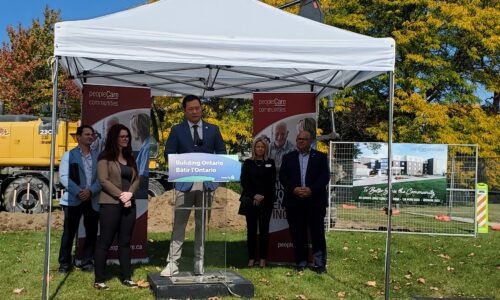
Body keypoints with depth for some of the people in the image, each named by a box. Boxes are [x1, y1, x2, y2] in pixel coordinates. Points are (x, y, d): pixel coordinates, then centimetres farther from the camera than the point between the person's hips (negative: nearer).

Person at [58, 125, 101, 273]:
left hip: (93, 201, 3)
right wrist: (78, 192, -17)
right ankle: (64, 263, 11)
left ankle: (87, 262, 18)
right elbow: (63, 177, -6)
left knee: (91, 232, 6)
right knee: (69, 232, -1)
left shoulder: (97, 156, 10)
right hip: (73, 200, -3)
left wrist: (91, 191, -15)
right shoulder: (69, 155, 4)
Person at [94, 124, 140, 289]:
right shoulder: (105, 157, -3)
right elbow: (104, 180, -11)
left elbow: (136, 179, 11)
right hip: (110, 204, -6)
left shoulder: (130, 158, 16)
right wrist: (121, 195, -15)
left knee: (125, 242, 9)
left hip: (129, 204, 6)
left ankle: (126, 277, 15)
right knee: (105, 241, -2)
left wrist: (129, 194, -8)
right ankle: (99, 280, 3)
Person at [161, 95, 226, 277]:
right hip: (184, 182, -2)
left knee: (202, 224, 8)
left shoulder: (213, 130, 11)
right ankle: (172, 263, 2)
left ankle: (200, 263, 16)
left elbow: (222, 152, 11)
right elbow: (168, 154, 3)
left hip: (207, 182, 2)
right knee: (179, 224, -2)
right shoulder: (177, 130, 6)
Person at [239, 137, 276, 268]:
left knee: (264, 229, 0)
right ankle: (251, 258, 5)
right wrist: (254, 195, -10)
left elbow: (272, 182, 3)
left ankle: (263, 259, 4)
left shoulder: (270, 163, 9)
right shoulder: (248, 163, 8)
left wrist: (262, 197, -8)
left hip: (266, 201, 0)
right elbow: (243, 182, 2)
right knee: (251, 229, 0)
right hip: (250, 200, 0)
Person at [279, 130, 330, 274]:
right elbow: (282, 176, 4)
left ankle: (319, 263, 9)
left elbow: (325, 176, -2)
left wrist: (311, 189, -15)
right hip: (294, 202, 2)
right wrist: (294, 189, -12)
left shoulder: (320, 157, 7)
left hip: (315, 201, -1)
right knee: (297, 234, 5)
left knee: (317, 233, 0)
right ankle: (301, 262, 15)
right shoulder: (288, 157, 12)